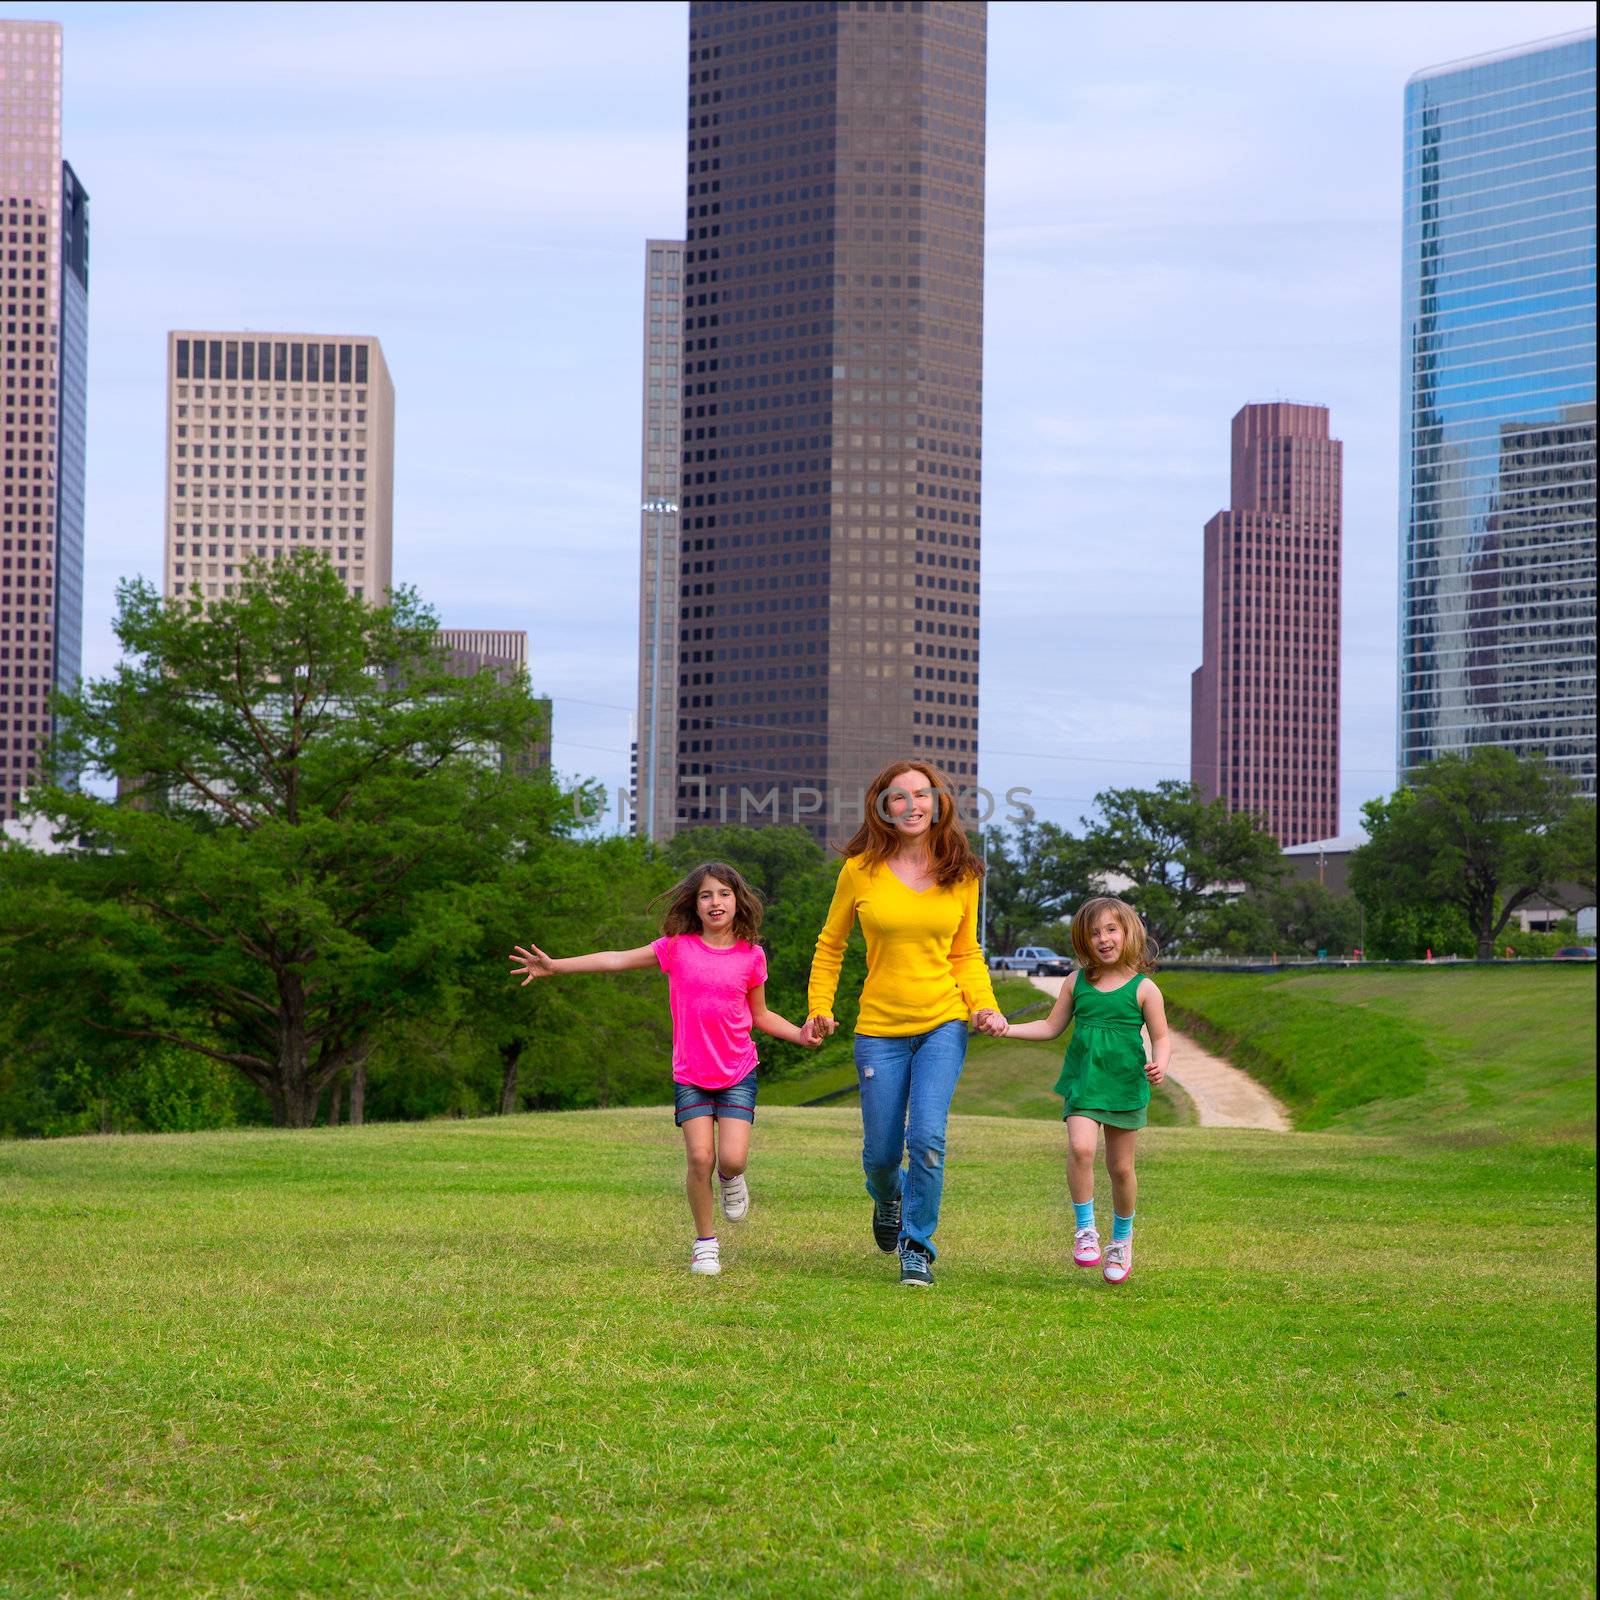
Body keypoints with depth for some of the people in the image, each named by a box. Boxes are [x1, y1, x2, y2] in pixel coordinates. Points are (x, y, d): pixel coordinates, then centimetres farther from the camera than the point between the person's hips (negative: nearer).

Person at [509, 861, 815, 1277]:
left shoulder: (750, 956, 1)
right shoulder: (678, 947, -2)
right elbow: (618, 959, 0)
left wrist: (800, 1034, -2)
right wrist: (556, 966, -4)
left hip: (738, 1072, 0)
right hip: (690, 1073, 0)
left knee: (733, 1158, -14)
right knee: (699, 1157, -12)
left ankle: (730, 1178, 25)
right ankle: (705, 1243, 7)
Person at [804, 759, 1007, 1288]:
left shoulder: (961, 873, 2)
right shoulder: (861, 869, -3)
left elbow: (965, 953, 11)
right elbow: (830, 946, 8)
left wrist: (984, 1005, -5)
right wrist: (819, 1009, -2)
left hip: (943, 1024, 0)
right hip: (879, 1029, 0)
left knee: (927, 1137, -17)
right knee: (881, 1154, 6)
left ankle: (917, 1245, 1)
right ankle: (889, 1199, 42)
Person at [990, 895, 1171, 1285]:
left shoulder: (1143, 989, -3)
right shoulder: (1076, 983, 6)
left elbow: (1161, 1038, 0)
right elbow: (1052, 1027, 14)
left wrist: (1159, 1064, -21)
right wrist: (1007, 1029, 3)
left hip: (1126, 1086, -1)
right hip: (1083, 1082, 1)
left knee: (1120, 1166, 7)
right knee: (1080, 1148, -22)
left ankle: (1122, 1237, 29)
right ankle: (1085, 1228, -7)